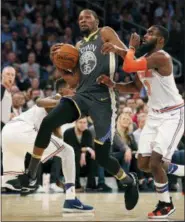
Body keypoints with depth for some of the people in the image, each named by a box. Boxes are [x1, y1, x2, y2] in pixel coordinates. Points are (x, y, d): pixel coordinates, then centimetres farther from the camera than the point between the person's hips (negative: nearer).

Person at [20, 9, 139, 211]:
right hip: (82, 94, 5)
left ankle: (129, 181, 25)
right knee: (47, 123, -19)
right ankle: (30, 175, -9)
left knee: (102, 156, -5)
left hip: (102, 98, -5)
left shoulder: (106, 33, 4)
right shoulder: (79, 46, 21)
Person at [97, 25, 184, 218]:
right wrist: (112, 84, 1)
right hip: (155, 115, 9)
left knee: (155, 162, -14)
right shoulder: (144, 60, 7)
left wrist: (131, 47, -15)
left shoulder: (161, 57, -23)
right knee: (144, 164, 5)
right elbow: (135, 87, 17)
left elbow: (128, 67, -33)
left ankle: (165, 204, 8)